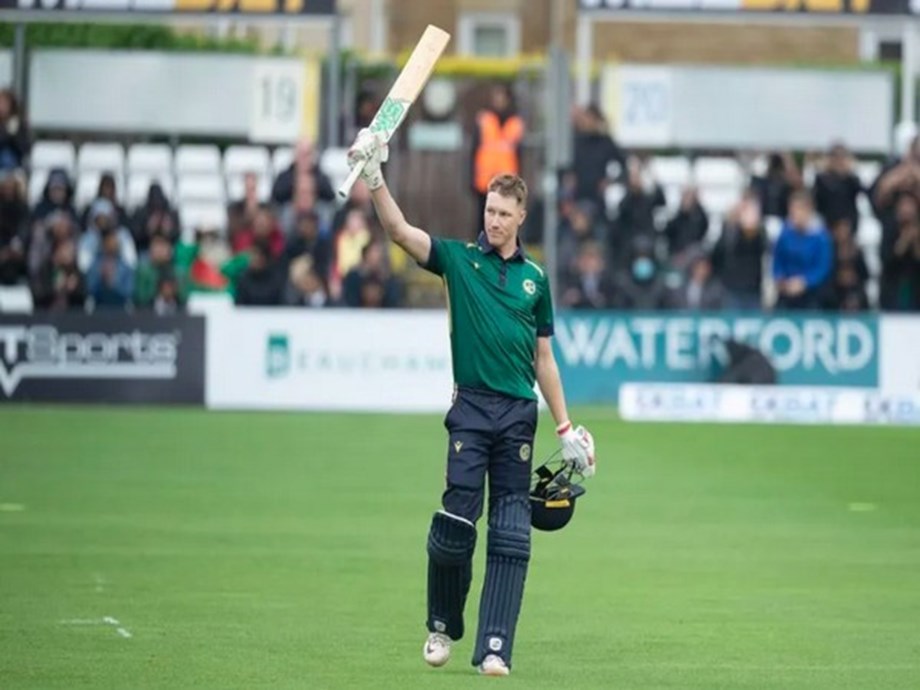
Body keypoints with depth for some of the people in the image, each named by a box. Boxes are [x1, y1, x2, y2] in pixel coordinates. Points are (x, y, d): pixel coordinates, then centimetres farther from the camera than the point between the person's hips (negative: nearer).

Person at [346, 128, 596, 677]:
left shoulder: (535, 277, 12)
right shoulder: (459, 259, 5)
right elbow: (399, 229, -10)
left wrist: (566, 428, 15)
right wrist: (375, 177, -25)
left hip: (520, 413, 2)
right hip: (472, 407, -2)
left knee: (512, 535, -3)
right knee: (457, 518, -7)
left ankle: (495, 648, -5)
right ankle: (442, 626, 14)